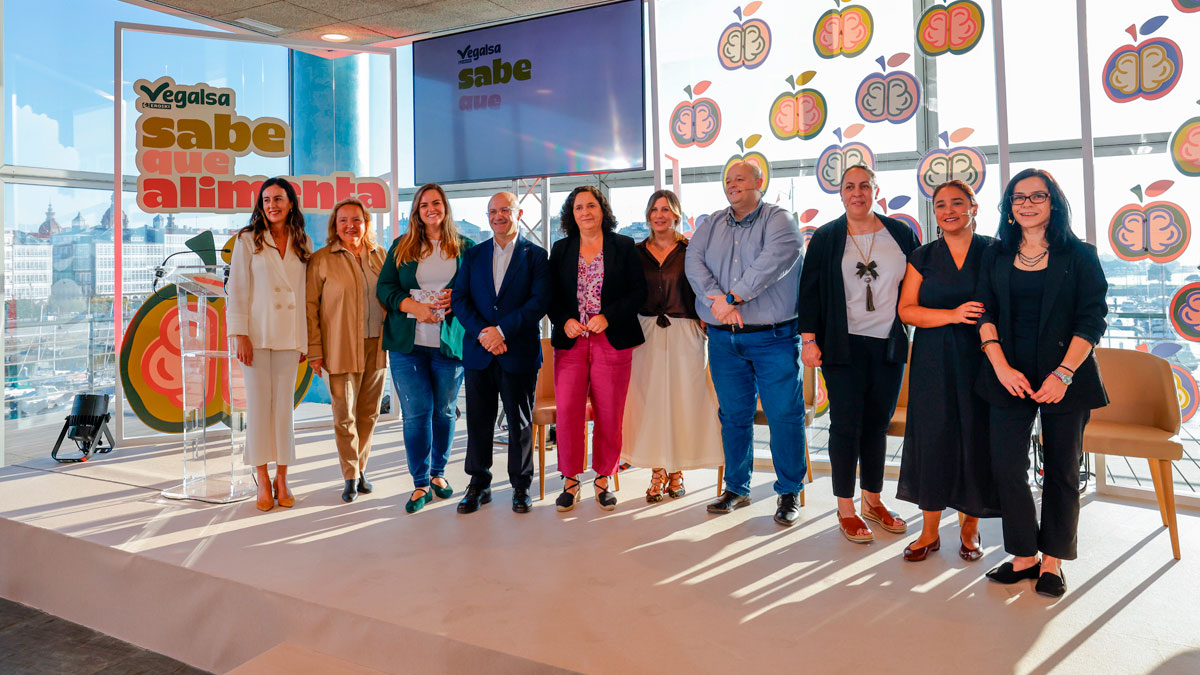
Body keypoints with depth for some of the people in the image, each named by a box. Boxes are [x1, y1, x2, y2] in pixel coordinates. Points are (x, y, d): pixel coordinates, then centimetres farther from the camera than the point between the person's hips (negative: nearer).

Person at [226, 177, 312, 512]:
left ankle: (282, 479, 13)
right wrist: (240, 335, -9)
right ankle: (263, 482, 9)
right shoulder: (248, 240, 3)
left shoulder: (303, 244, 10)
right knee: (258, 404, 1)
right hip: (256, 334, -2)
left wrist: (305, 340, 7)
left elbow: (307, 293, 10)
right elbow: (237, 290, -1)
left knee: (284, 405, 5)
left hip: (289, 336, 2)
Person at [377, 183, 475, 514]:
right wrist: (414, 306, -11)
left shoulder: (465, 247, 9)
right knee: (415, 412, -1)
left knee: (444, 411, 8)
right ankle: (420, 484, 10)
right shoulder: (401, 247, 11)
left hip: (451, 340, 0)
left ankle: (438, 473, 27)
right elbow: (384, 288, 5)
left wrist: (455, 298, -10)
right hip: (407, 342, 0)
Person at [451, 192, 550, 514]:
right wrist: (482, 333, -12)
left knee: (520, 423, 6)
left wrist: (502, 330, -17)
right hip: (478, 352, 3)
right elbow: (459, 300, 4)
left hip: (520, 352, -3)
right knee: (478, 421, 8)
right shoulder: (473, 255, 12)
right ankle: (479, 484, 22)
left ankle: (521, 486, 20)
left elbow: (540, 301, -9)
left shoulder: (536, 255, 3)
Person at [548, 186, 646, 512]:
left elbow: (638, 291, 1)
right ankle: (570, 481, 9)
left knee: (609, 414, 1)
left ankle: (603, 479, 17)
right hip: (571, 341, 2)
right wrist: (564, 322, -6)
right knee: (567, 411, -5)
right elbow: (551, 295, 12)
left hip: (612, 340, -1)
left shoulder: (624, 246, 6)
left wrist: (608, 317, -12)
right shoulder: (560, 249, 13)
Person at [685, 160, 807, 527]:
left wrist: (733, 295, -21)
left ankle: (789, 492, 16)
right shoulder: (712, 225, 14)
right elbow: (694, 261, 0)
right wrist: (717, 301, -16)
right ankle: (736, 488, 25)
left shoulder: (778, 220, 0)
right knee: (733, 415, 11)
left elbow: (776, 258, -18)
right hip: (724, 339, 4)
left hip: (774, 337, -4)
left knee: (784, 414, 0)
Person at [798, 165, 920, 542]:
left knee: (878, 425, 10)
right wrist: (809, 341, -7)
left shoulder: (901, 234, 8)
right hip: (844, 345, -3)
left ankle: (872, 501, 25)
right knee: (846, 425, -3)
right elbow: (810, 291, 0)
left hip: (889, 345, 3)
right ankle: (846, 511, 9)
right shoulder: (825, 238, 2)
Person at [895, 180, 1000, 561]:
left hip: (980, 359, -1)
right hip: (933, 362, 1)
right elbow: (906, 310, 0)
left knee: (977, 440, 2)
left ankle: (970, 528, 20)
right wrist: (953, 315, -14)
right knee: (933, 439, 2)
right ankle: (929, 532, 13)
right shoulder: (923, 257, 8)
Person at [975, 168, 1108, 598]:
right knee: (1006, 466, -2)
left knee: (1061, 470, 6)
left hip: (1065, 378, -2)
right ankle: (1024, 556, 14)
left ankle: (1053, 561, 20)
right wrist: (1002, 368, -10)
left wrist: (1063, 374, -16)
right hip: (1010, 377, 2)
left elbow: (1092, 320, -5)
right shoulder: (996, 257, 9)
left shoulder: (1079, 256, 1)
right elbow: (985, 315, 3)